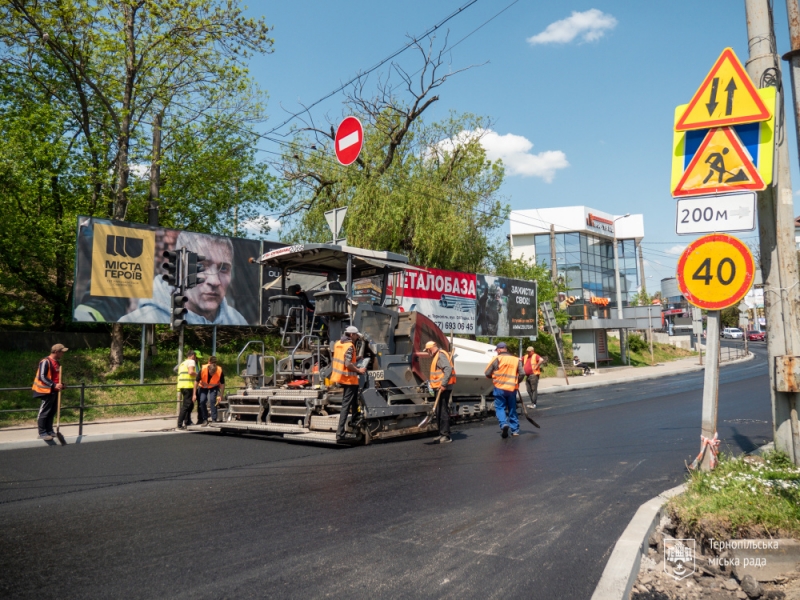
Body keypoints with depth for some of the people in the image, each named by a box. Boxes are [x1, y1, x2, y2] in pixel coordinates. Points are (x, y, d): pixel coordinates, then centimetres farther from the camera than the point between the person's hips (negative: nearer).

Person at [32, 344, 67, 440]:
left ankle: (49, 430, 21)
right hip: (47, 391, -9)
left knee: (52, 412, 13)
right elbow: (42, 377, -21)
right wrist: (54, 385, -27)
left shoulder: (58, 362, 12)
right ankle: (42, 433, 1)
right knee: (44, 412, -4)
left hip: (55, 391, 9)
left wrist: (61, 384, 8)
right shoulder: (45, 362, -15)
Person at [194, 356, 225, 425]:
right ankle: (205, 419, 5)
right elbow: (196, 382, -18)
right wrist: (194, 394, -16)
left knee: (212, 400, -19)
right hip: (203, 387, 1)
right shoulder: (203, 370, -32)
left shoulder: (220, 371, -32)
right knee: (202, 401, -12)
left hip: (214, 387, -1)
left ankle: (214, 420, -12)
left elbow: (222, 384, -17)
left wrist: (220, 396, -17)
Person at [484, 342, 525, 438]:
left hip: (500, 388, -3)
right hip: (512, 389, 3)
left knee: (500, 407, 5)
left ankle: (504, 424, -19)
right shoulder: (516, 360, 4)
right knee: (512, 409, 15)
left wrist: (494, 377, 16)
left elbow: (487, 373, -4)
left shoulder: (496, 359, -5)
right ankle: (515, 430, 17)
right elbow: (522, 373, -1)